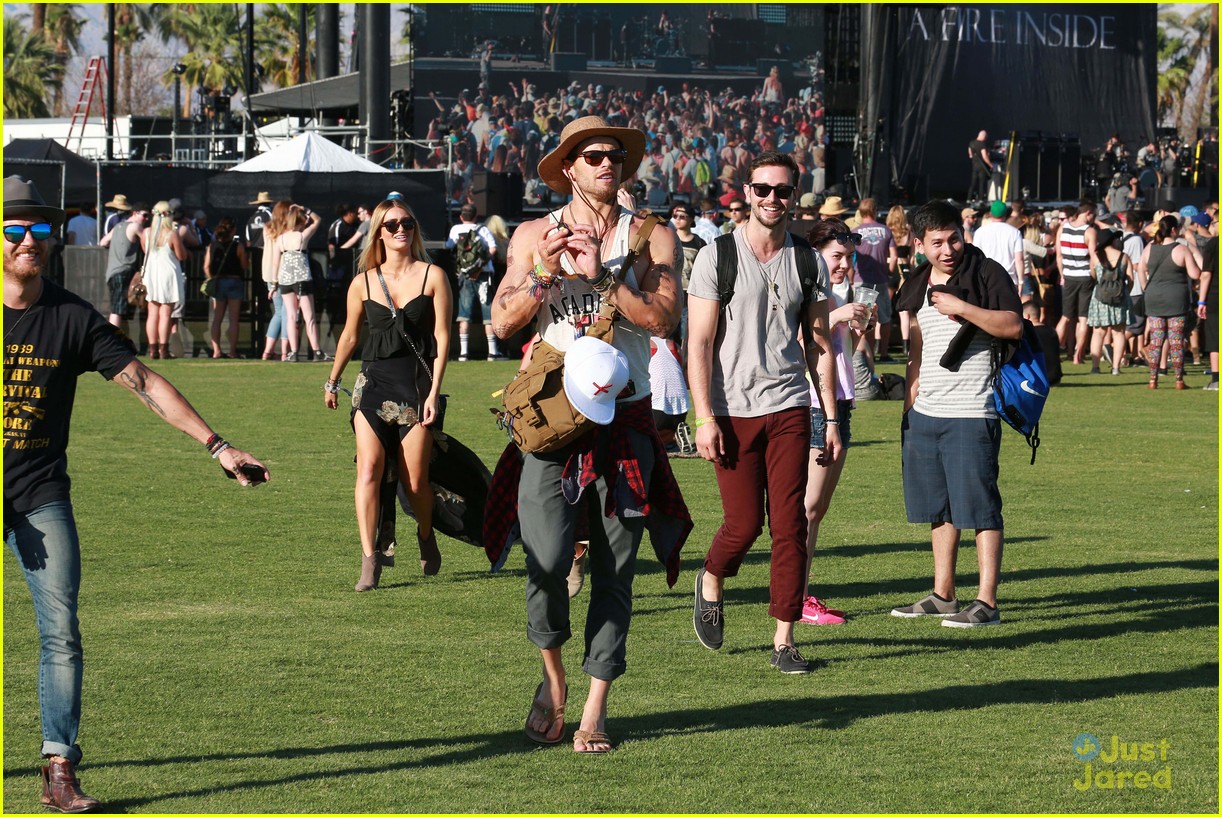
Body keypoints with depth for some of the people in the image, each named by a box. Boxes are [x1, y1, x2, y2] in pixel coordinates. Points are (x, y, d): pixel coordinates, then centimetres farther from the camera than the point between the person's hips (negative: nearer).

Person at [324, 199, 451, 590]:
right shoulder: (363, 283, 6)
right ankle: (369, 560, -15)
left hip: (417, 382, -1)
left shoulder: (432, 277, 1)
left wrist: (434, 392, -8)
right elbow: (349, 336, 18)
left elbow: (442, 337, -1)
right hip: (373, 382, 1)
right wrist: (332, 383, 26)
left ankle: (426, 536, 34)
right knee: (369, 468, -15)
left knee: (415, 480, 2)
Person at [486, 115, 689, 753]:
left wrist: (601, 275, -16)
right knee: (546, 562, -14)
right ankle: (553, 677, 12)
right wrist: (544, 272, -13)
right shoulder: (534, 236, 9)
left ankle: (594, 712, 8)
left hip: (625, 421, 0)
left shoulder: (651, 238, 5)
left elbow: (660, 320, -10)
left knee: (613, 573, 0)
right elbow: (502, 322, 1)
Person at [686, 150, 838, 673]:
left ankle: (784, 640, 3)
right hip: (732, 411, -2)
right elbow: (699, 342, -4)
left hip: (789, 409, 2)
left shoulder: (808, 263, 8)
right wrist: (705, 418, -11)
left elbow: (819, 346, 13)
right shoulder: (717, 256, -2)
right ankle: (711, 581, 30)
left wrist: (832, 420, 8)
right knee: (744, 523, -3)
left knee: (790, 525, -3)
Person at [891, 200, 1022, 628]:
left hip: (971, 414, -7)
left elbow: (1013, 326, -17)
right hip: (924, 413, 7)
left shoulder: (986, 273, -5)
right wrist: (909, 401, 20)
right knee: (939, 508, 13)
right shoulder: (918, 285, 15)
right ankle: (943, 595, 21)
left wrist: (961, 307, -22)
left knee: (980, 507, -7)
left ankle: (987, 603, -6)